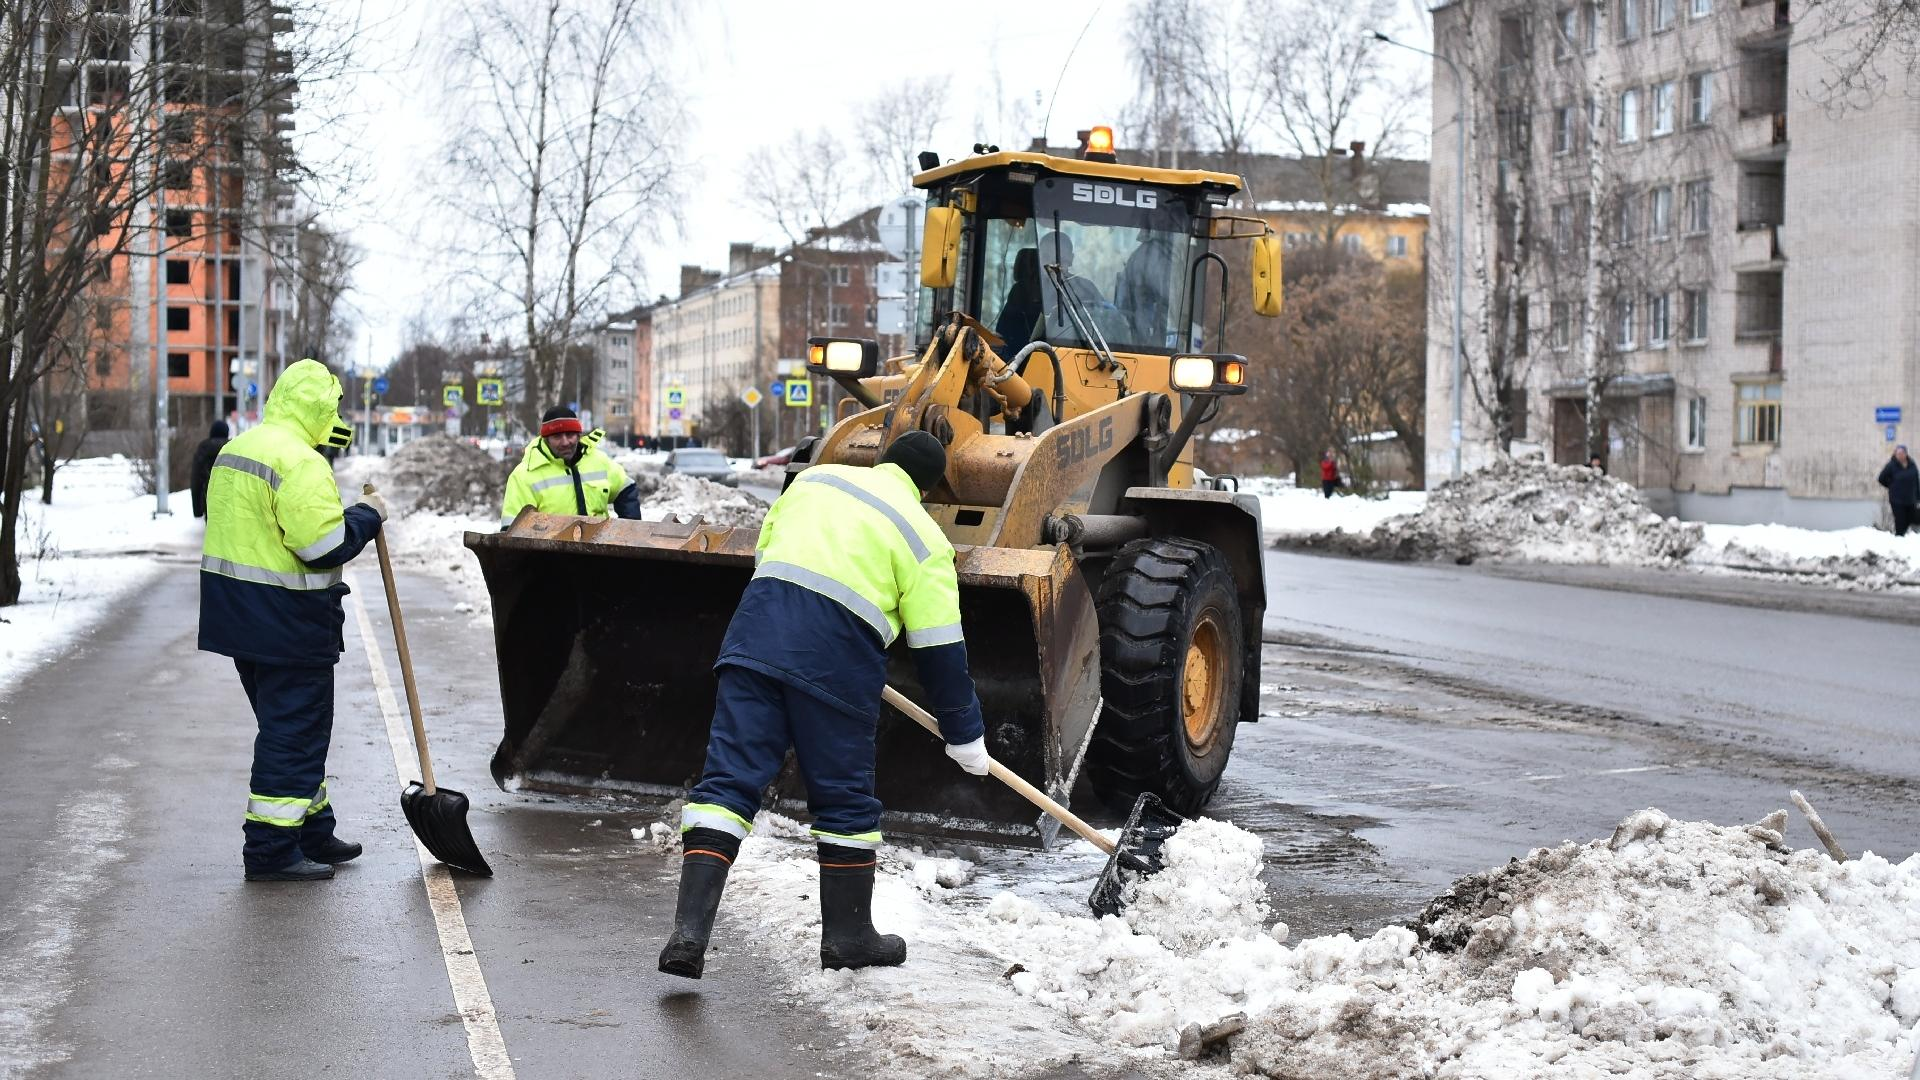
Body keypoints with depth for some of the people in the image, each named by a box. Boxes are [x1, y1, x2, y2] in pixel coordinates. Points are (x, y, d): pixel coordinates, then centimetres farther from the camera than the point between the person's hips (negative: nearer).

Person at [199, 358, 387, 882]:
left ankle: (313, 833, 29)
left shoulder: (235, 449, 14)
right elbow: (325, 545, -23)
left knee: (292, 726, 19)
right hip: (287, 621, -10)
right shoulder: (300, 463, -19)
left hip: (241, 617, 10)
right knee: (294, 730, -2)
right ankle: (272, 850, 1)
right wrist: (366, 515, -7)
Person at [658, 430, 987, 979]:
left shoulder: (816, 476, 21)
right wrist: (965, 734, 17)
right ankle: (847, 934, 23)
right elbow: (939, 650, 8)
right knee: (845, 799, 12)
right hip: (838, 659, -3)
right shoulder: (923, 538, 9)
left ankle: (690, 928, -11)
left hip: (758, 630, 3)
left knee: (728, 778, 0)